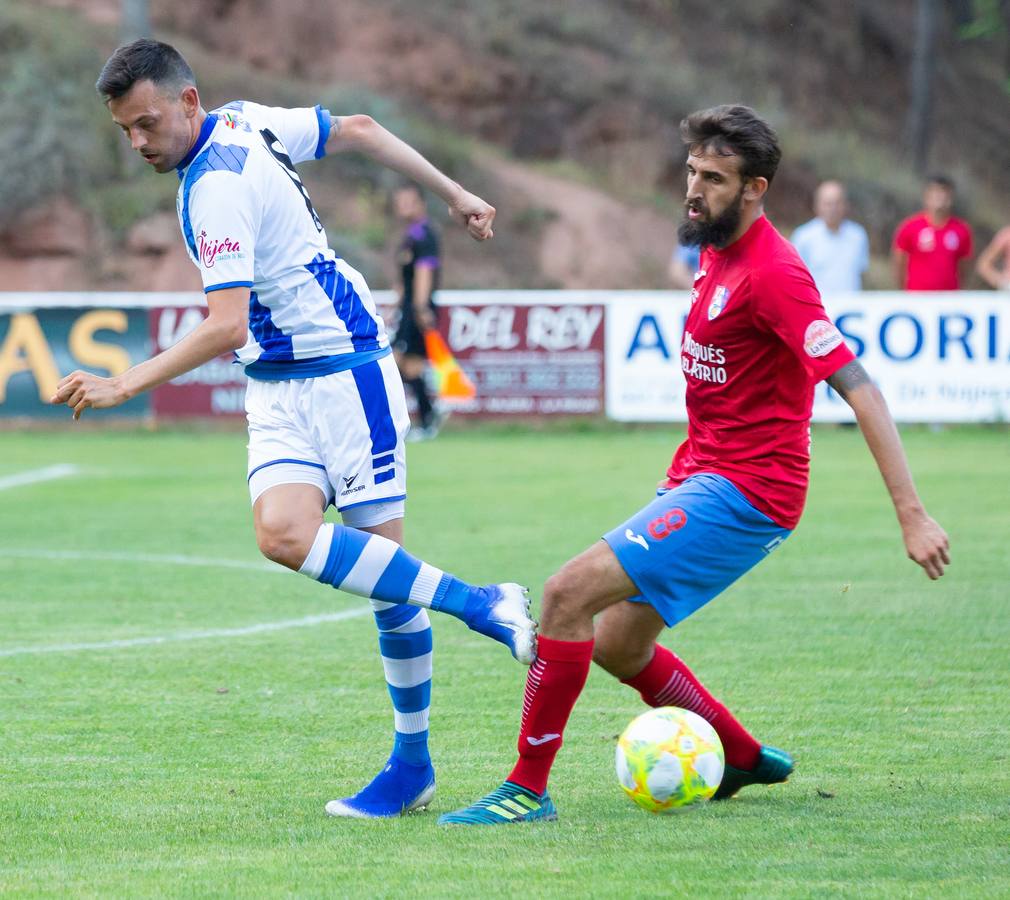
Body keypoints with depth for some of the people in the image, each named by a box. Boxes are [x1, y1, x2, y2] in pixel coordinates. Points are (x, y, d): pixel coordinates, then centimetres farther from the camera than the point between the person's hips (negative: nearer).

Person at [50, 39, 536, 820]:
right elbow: (358, 129, 18)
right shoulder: (244, 123, 7)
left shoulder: (218, 185, -20)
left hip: (345, 370, -8)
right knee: (283, 532, -12)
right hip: (276, 392, 8)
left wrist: (125, 386, -25)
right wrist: (453, 194, 25)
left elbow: (227, 325, -25)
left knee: (380, 557, -12)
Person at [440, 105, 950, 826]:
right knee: (616, 646, 16)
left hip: (743, 494, -10)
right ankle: (746, 759, 30)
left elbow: (859, 390, -23)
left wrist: (912, 514, -27)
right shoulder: (719, 251, 10)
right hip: (704, 477, 10)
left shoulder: (773, 273, -19)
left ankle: (529, 788, -9)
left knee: (569, 593, -16)